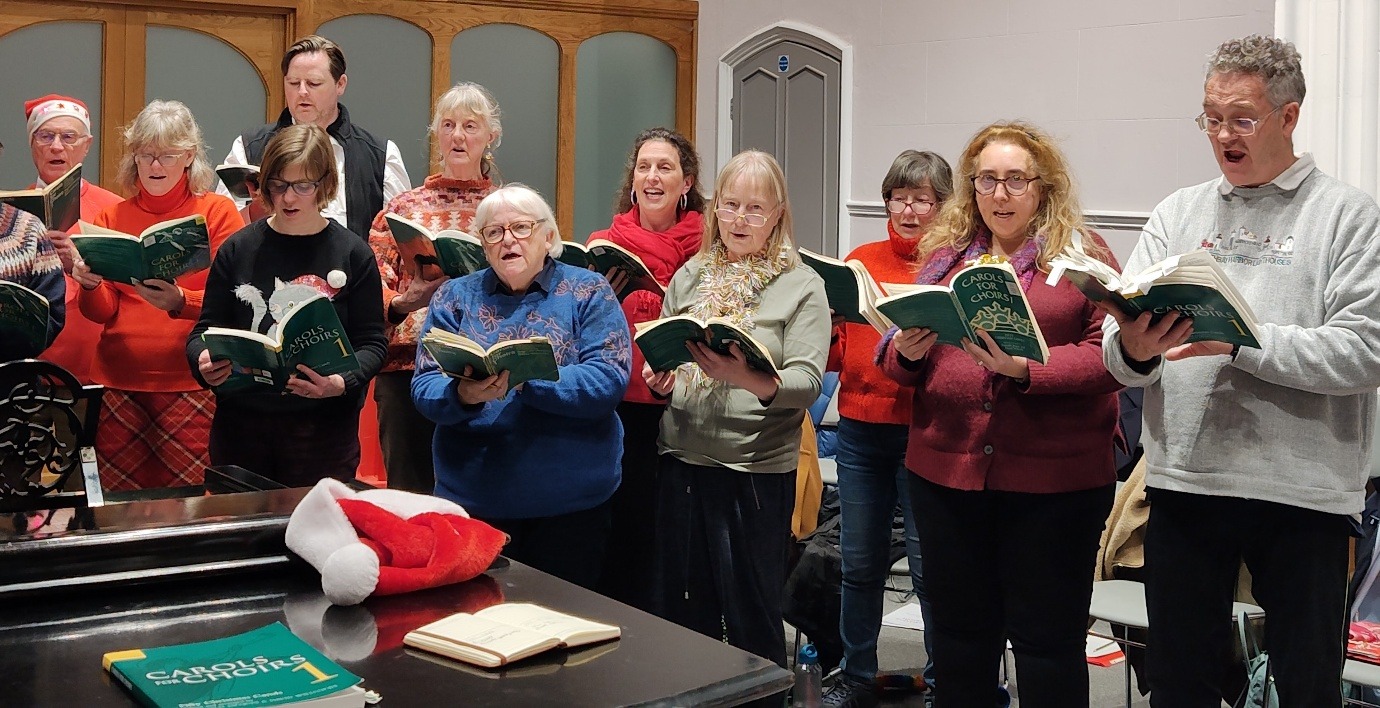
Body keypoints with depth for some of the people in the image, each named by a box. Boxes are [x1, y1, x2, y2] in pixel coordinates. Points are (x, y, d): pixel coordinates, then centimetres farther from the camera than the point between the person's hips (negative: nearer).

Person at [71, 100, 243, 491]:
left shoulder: (218, 211, 2)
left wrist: (180, 301, -24)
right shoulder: (112, 216, 12)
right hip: (118, 381, 3)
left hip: (189, 382, -3)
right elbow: (102, 312, 7)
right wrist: (88, 285, -13)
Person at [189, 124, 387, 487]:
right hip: (241, 423, 2)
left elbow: (372, 342, -2)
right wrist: (203, 361, -13)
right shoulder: (238, 249, 6)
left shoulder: (352, 254, 0)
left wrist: (343, 383, -21)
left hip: (323, 426, -2)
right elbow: (206, 329, 9)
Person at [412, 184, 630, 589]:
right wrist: (463, 395, -25)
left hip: (569, 504, -1)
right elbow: (424, 389, -3)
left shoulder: (588, 292, 1)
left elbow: (609, 381, -13)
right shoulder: (455, 297, 7)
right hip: (470, 498, 2)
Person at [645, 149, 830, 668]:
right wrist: (660, 381, -7)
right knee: (682, 605, 12)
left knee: (751, 612, 4)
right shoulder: (690, 275, 11)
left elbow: (807, 383, -12)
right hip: (682, 458, 4)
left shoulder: (801, 286, -1)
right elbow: (658, 359, 16)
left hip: (758, 468, -4)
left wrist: (751, 380, -30)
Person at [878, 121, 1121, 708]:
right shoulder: (943, 254, 12)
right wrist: (908, 351, -9)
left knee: (1047, 637, 5)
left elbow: (1110, 356, -10)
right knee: (959, 629, 13)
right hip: (946, 469, 4)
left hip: (1053, 478, -3)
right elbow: (898, 367, 14)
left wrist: (1025, 368, -23)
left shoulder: (1083, 255, 1)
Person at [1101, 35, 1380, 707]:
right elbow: (1118, 348, 3)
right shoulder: (1177, 214, 11)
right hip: (1182, 478, 3)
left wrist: (1240, 340, -20)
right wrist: (1135, 350, -19)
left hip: (1302, 487, -3)